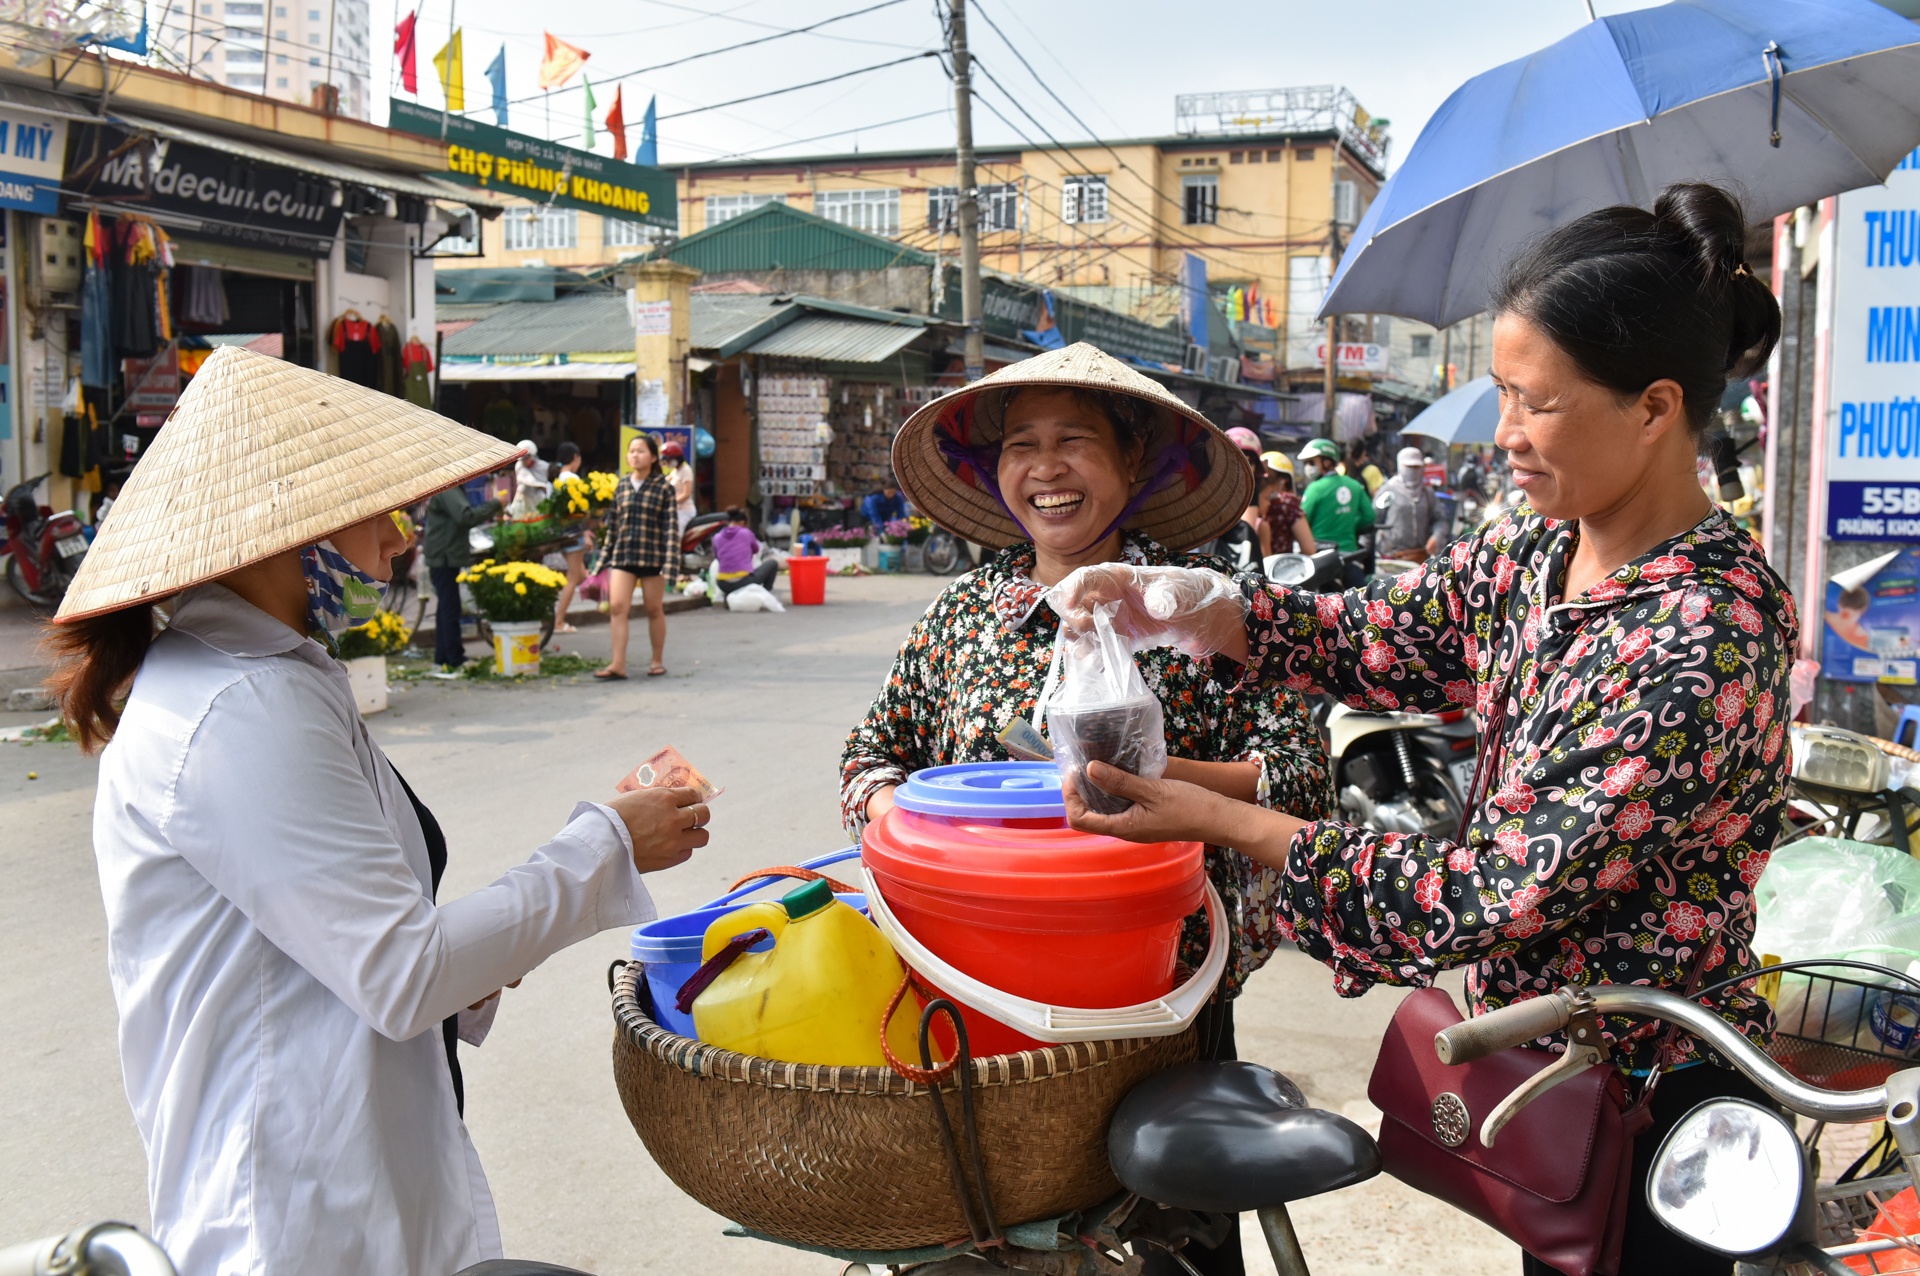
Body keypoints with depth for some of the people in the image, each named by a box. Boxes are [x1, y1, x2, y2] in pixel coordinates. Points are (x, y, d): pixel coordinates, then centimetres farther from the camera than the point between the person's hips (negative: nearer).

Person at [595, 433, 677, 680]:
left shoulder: (664, 488, -2)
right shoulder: (621, 486, 10)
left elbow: (670, 527, -6)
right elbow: (613, 525, 15)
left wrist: (669, 562, -14)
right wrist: (604, 558, 14)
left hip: (652, 556, -3)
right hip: (622, 556, 3)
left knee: (654, 609, 8)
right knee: (617, 606, -10)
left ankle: (658, 661, 22)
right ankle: (618, 665, -10)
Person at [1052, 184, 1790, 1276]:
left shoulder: (1713, 634, -28)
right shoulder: (1537, 553, -3)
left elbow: (1500, 891, -28)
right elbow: (1377, 637, 6)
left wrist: (1223, 820, -24)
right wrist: (1187, 610, -12)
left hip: (1645, 1101, -7)